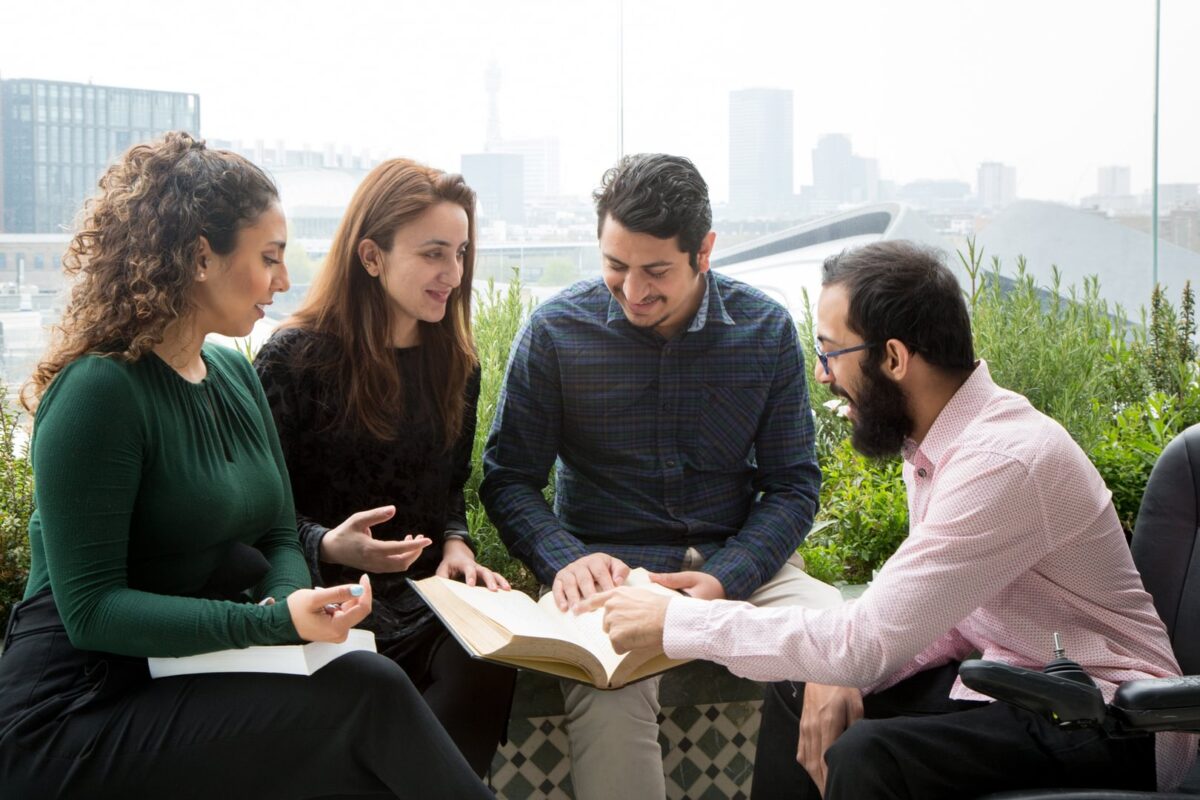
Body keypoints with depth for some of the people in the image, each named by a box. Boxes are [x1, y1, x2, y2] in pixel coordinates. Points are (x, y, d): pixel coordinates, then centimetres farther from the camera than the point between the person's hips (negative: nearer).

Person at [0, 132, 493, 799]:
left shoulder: (236, 375, 10)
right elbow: (91, 609, -19)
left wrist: (288, 596, -12)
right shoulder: (98, 392, -16)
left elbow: (280, 534, 12)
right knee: (369, 695, -22)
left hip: (197, 679, 7)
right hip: (82, 716, -7)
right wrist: (276, 620, -28)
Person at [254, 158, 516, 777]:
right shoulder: (295, 359, -5)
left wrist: (455, 544, -1)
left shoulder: (455, 364, 12)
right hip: (323, 593, -4)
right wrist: (328, 547, -22)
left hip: (421, 588, 4)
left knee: (486, 664, -30)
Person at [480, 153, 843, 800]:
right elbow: (509, 478, 4)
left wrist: (726, 579, -13)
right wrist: (566, 561, -16)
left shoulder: (766, 330, 2)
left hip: (741, 564, 2)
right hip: (608, 567, -2)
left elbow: (792, 482, 4)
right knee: (610, 701, -35)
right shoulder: (556, 330, -1)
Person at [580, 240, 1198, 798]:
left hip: (1105, 724, -9)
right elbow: (937, 614, 11)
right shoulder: (940, 439, 3)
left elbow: (869, 640, -28)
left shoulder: (1006, 462, -27)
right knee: (797, 697, 9)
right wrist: (854, 681, -7)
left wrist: (675, 620, -22)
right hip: (1013, 677, 9)